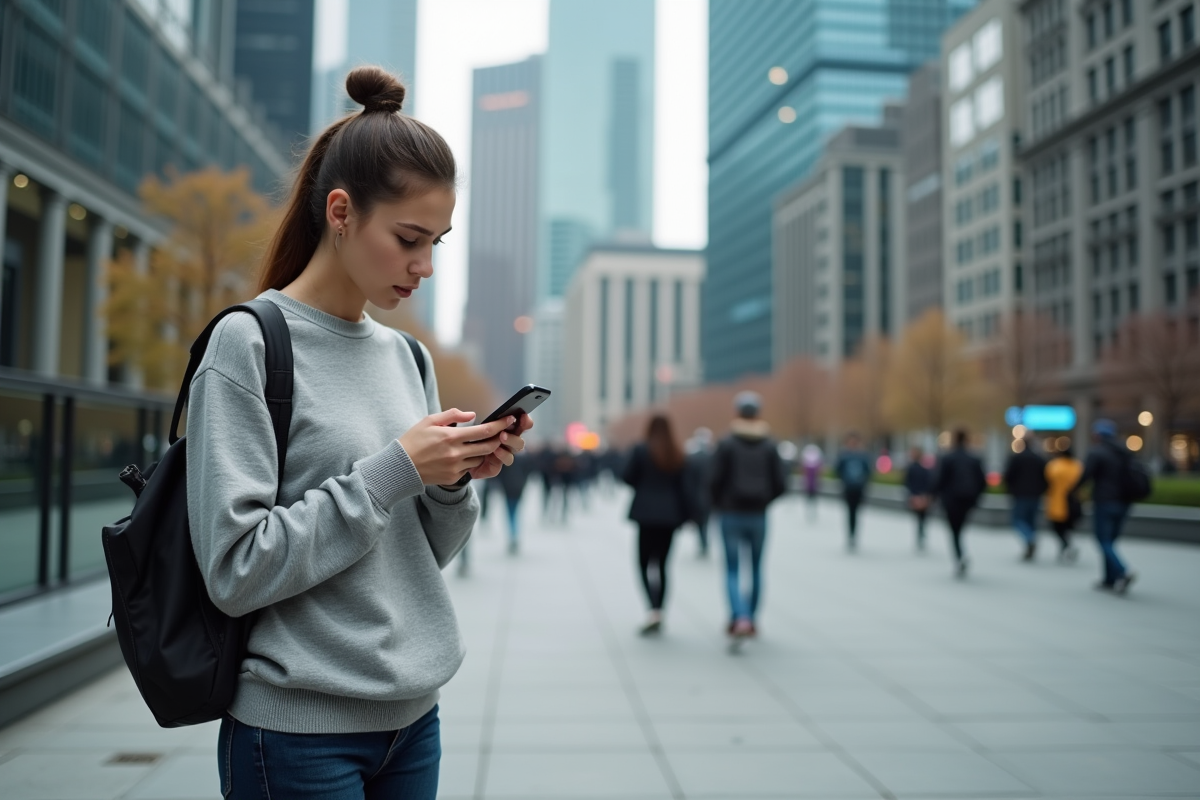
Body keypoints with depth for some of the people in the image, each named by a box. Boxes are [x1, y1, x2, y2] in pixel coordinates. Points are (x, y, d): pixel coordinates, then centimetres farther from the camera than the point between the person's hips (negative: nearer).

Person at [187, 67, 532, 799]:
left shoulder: (405, 356, 5)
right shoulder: (249, 343, -12)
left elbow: (425, 554, 9)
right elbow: (235, 570, -17)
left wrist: (458, 479, -9)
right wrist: (393, 471, -20)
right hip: (301, 728, -5)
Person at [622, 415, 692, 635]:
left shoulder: (641, 450, -6)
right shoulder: (677, 455, 7)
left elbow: (628, 478, -5)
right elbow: (684, 487, 6)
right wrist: (682, 516, 9)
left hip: (647, 514, -4)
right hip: (670, 515, 4)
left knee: (644, 562, 1)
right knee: (661, 564, 12)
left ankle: (654, 611, -17)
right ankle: (658, 616, 15)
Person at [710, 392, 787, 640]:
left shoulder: (726, 444, -6)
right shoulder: (770, 445, 2)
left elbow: (716, 479, -10)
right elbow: (780, 484, -1)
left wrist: (718, 503, 8)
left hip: (732, 514, -2)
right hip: (759, 515, 2)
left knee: (732, 570, 2)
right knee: (756, 568, 15)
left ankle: (740, 618, -17)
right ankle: (751, 620, 22)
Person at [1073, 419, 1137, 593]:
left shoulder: (1096, 453, -11)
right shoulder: (1125, 453, 12)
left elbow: (1085, 476, -16)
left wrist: (1073, 490, 0)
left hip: (1104, 502, -7)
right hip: (1123, 503, 7)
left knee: (1104, 542, -4)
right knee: (1110, 541, 15)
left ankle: (1122, 572, -24)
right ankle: (1110, 580, 16)